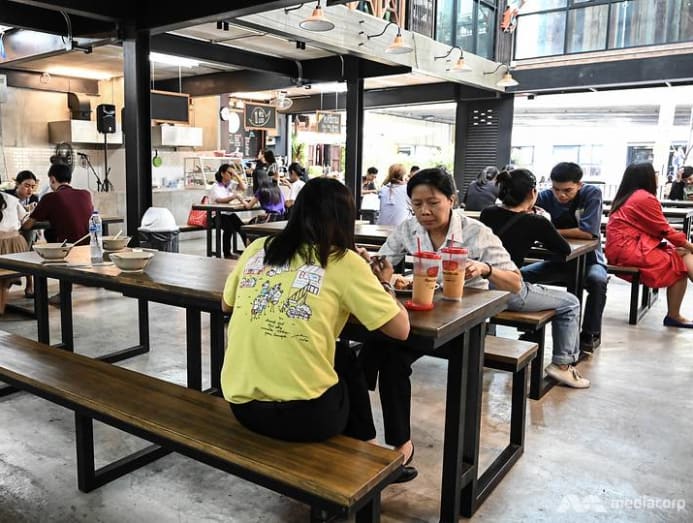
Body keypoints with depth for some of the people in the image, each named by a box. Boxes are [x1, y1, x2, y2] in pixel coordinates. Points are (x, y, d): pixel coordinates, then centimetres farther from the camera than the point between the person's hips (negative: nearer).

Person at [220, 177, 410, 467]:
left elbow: (226, 304, 22)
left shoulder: (257, 248, 5)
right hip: (303, 414, -5)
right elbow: (400, 329, -3)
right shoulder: (344, 261, -7)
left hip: (241, 405, 5)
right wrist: (383, 284, 14)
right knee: (347, 363, 27)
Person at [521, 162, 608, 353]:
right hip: (559, 259, 4)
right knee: (521, 275, -15)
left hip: (589, 260, -4)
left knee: (597, 281, -36)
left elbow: (588, 232, -26)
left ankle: (590, 334, -15)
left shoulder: (592, 194, -16)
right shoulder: (547, 196, -7)